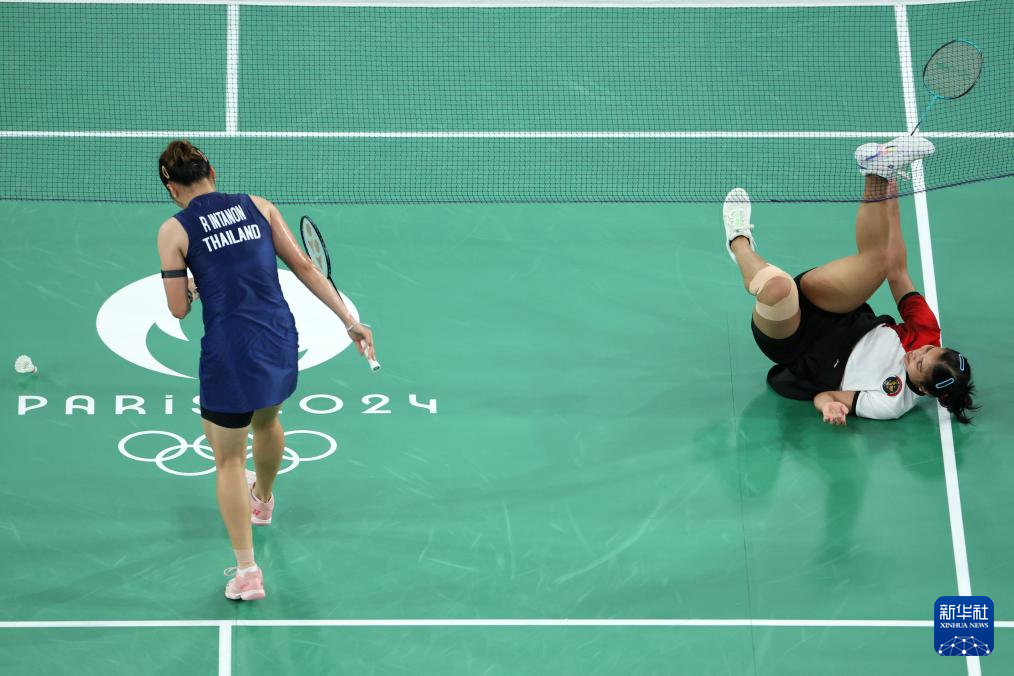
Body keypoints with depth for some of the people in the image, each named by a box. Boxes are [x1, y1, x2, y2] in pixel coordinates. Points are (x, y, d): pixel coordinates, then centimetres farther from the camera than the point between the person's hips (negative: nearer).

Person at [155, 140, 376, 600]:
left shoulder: (174, 230, -5)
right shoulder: (259, 207, 6)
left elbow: (178, 309, -4)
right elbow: (304, 267, 6)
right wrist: (349, 321, 9)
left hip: (229, 354, -5)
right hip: (280, 340, 5)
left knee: (228, 460, 11)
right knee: (266, 421, 33)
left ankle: (246, 571, 6)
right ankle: (263, 500, 61)